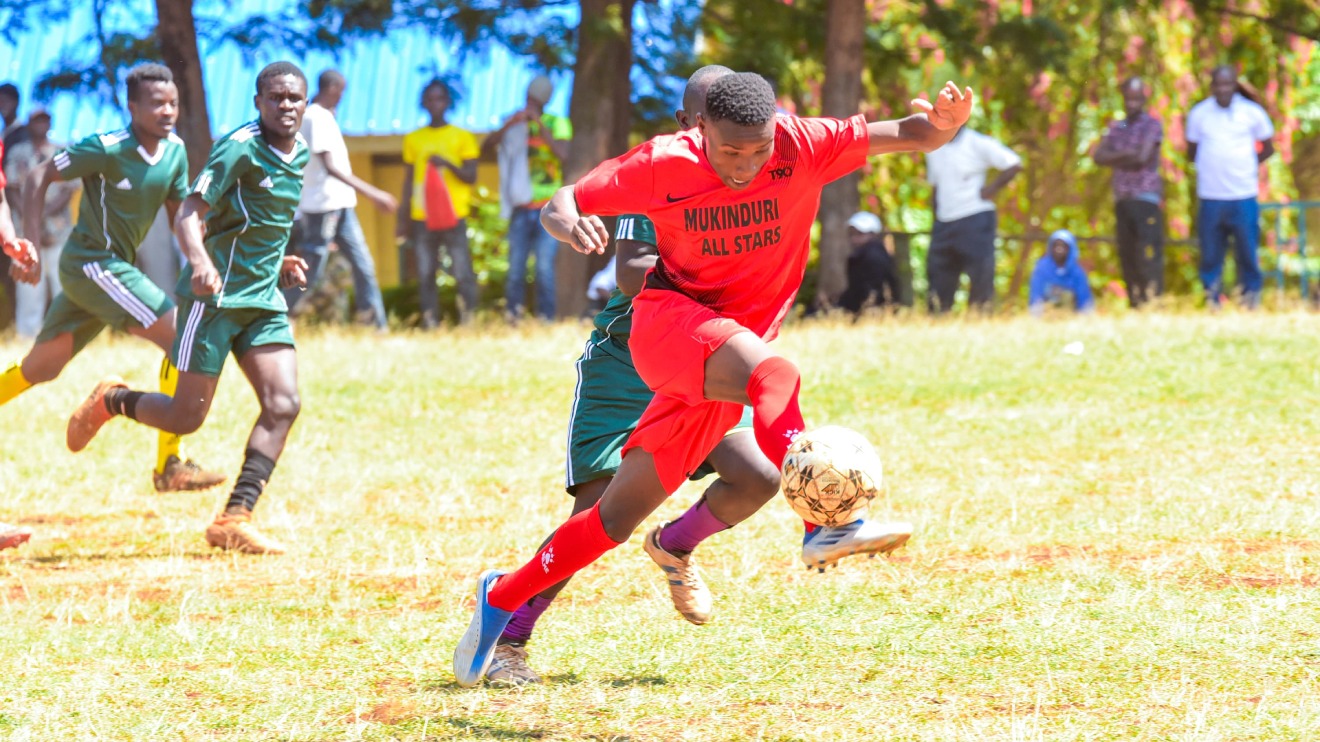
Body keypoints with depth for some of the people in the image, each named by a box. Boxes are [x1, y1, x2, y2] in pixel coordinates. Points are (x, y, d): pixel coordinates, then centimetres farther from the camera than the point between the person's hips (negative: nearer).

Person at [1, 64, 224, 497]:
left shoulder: (175, 151, 2)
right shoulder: (106, 149, -18)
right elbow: (41, 177, -11)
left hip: (115, 266, 8)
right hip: (91, 263, -8)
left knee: (40, 369, 16)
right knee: (180, 335, -16)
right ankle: (170, 466, -14)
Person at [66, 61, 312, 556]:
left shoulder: (299, 155, 11)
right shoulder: (240, 148, -14)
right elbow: (189, 217, -22)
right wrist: (200, 263, -39)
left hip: (264, 299, 7)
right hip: (217, 293, -7)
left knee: (283, 404, -11)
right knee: (187, 417, -4)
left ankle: (235, 520, -11)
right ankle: (110, 401, 26)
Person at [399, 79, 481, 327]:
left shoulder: (463, 137, 7)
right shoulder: (413, 139, 14)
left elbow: (471, 176, 2)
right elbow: (409, 181, 16)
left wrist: (448, 164, -16)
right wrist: (403, 219, 10)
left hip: (454, 216, -2)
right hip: (422, 217, 2)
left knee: (462, 272, -10)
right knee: (425, 274, -2)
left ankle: (468, 319, -4)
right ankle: (430, 323, 0)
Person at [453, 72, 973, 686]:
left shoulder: (804, 146, -9)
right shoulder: (663, 164, -10)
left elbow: (913, 136, -9)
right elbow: (561, 203, -1)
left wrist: (942, 123, -33)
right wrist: (569, 224, -26)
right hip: (668, 320, -4)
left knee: (619, 516, 5)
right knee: (768, 374, -37)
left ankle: (503, 598, 21)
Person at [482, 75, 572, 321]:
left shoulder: (557, 124, 4)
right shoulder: (514, 125, 10)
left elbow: (563, 154, -14)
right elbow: (486, 147, -1)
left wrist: (540, 124, -17)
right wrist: (509, 125, -14)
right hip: (521, 209, 2)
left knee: (545, 268, -9)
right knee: (516, 268, -2)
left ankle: (545, 320, -6)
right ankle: (512, 317, 3)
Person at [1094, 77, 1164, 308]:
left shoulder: (1152, 125, 1)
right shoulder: (1116, 127, 16)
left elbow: (1142, 158, -11)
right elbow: (1099, 156, 4)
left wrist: (1115, 159, 1)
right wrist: (1126, 155, -7)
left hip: (1146, 199, -6)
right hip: (1122, 200, 6)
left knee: (1149, 257, -12)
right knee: (1127, 257, 4)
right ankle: (1134, 305, 7)